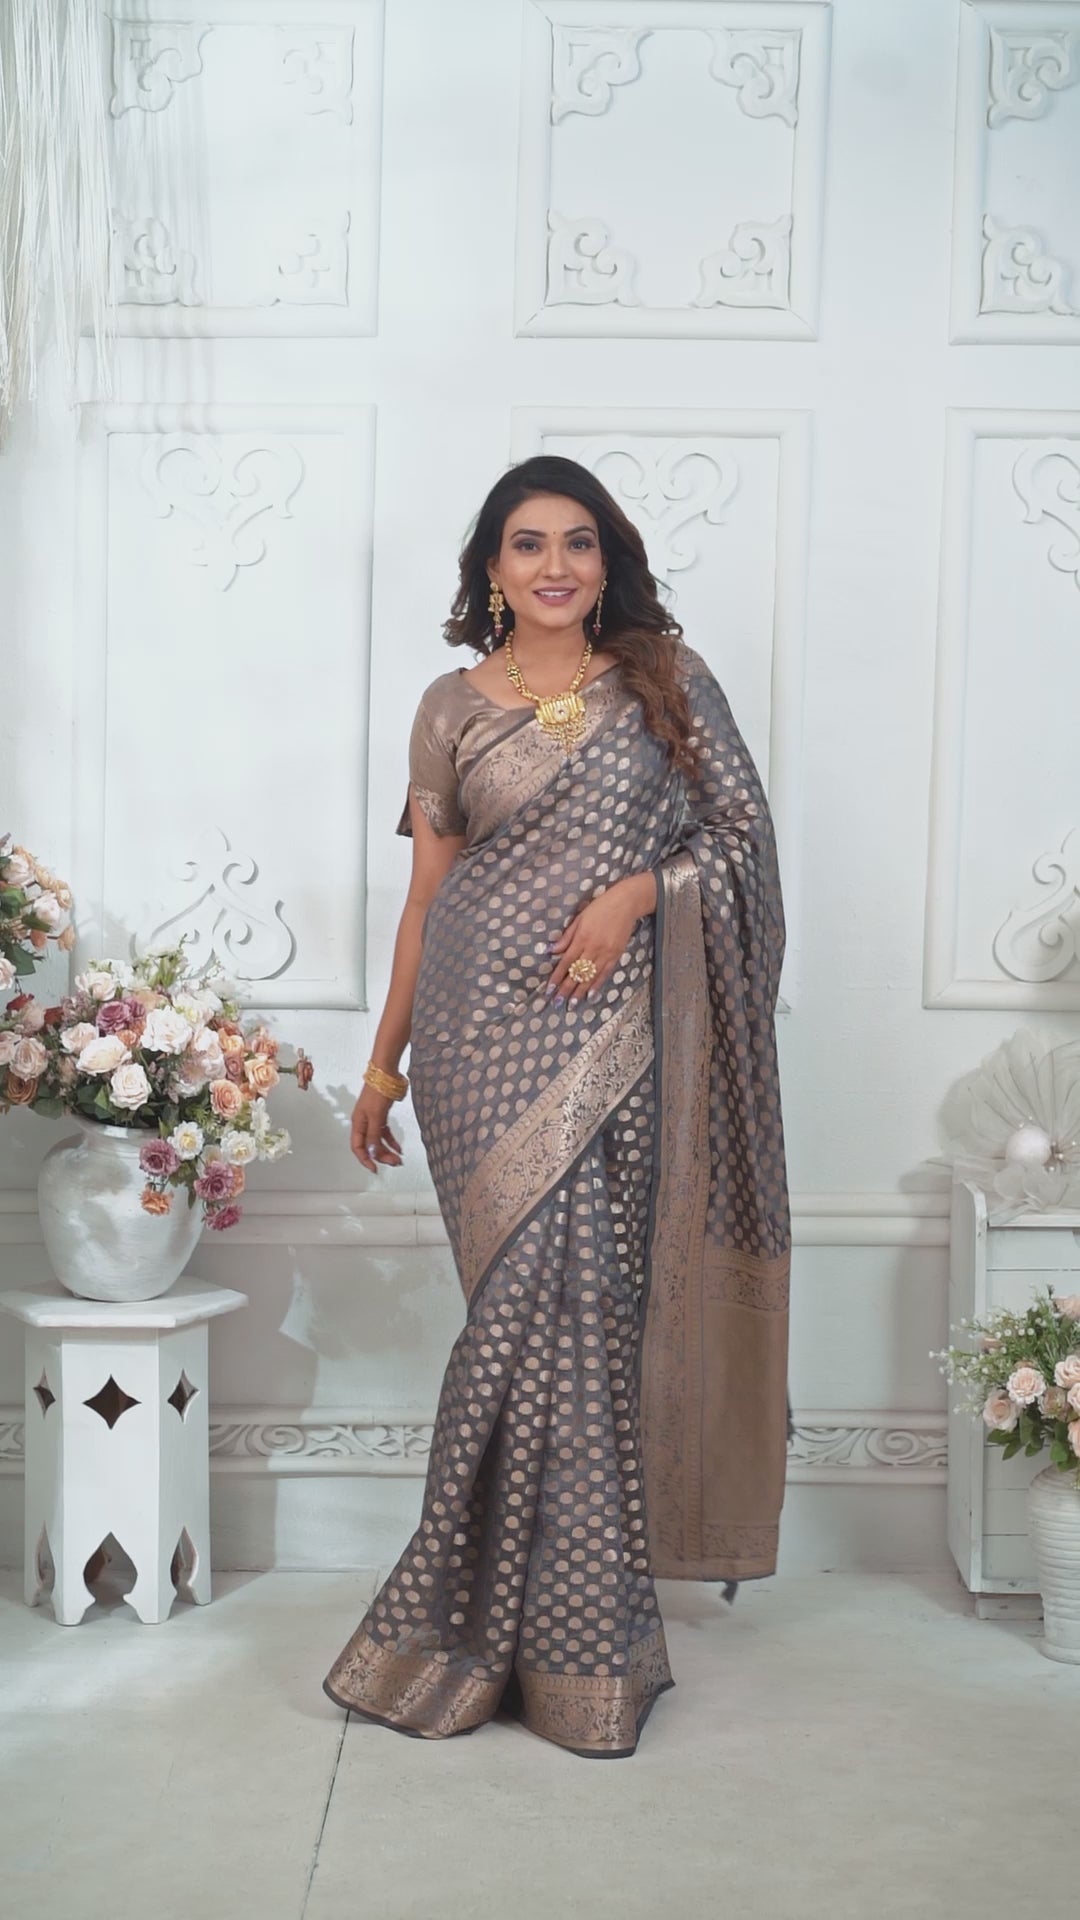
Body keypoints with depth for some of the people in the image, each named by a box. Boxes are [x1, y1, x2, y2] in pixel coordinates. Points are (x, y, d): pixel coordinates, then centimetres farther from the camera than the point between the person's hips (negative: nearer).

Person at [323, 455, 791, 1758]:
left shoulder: (665, 681, 10)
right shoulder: (453, 707, 11)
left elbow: (741, 829, 7)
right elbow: (426, 894, 13)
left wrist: (639, 887, -11)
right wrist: (383, 1064, 12)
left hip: (610, 1028, 0)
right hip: (482, 1026, 0)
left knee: (572, 1297, -4)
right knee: (537, 1297, -5)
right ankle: (574, 1643, 9)